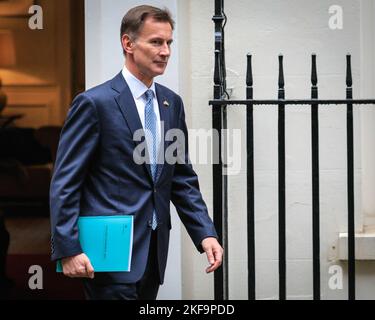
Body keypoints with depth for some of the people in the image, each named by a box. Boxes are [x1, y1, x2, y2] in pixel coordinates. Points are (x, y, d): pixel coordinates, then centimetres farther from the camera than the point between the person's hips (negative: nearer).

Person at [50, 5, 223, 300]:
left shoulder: (172, 103, 11)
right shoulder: (94, 103, -8)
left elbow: (183, 178, 15)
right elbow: (64, 183, -10)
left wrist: (205, 233, 2)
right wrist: (68, 250, -17)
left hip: (153, 251, 6)